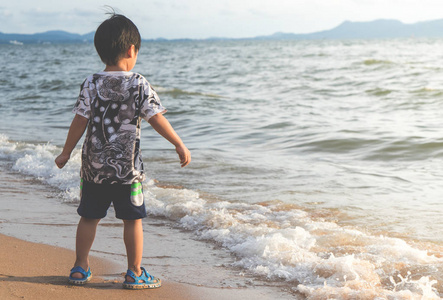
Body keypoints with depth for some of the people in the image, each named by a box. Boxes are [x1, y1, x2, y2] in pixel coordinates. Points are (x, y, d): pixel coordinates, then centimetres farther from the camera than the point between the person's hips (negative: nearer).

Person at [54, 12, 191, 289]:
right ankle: (135, 273, 11)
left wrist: (66, 153, 9)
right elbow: (157, 119, -8)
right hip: (127, 167, -3)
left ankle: (80, 268, 22)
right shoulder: (139, 85, -8)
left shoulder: (91, 84, -2)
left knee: (89, 217, 13)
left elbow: (80, 121, -2)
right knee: (133, 219, 6)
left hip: (94, 165, 3)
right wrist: (180, 145, 2)